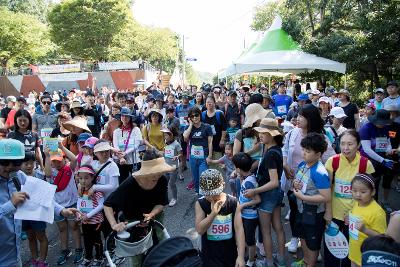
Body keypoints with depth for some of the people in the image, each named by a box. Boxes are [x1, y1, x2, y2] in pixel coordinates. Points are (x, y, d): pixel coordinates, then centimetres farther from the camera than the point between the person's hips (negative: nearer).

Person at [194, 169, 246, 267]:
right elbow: (200, 230, -19)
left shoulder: (233, 203, -13)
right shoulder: (200, 204, -13)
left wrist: (241, 256, -17)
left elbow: (239, 229, -13)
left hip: (230, 254, 1)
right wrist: (213, 213, -30)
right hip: (210, 256, -1)